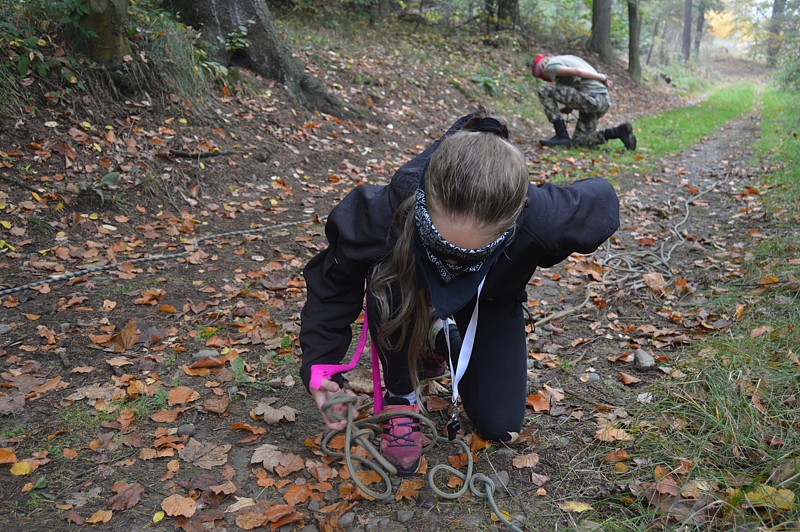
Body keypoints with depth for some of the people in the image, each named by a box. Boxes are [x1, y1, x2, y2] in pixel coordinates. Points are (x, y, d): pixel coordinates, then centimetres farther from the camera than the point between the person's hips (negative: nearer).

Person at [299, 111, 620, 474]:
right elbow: (333, 284, -22)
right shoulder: (383, 213, -44)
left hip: (490, 299, 1)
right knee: (389, 284, -39)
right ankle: (401, 396, -9)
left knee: (499, 425, -3)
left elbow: (601, 201, -19)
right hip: (411, 294, -1)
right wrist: (319, 365, -28)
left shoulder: (542, 219, -44)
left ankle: (449, 341, 27)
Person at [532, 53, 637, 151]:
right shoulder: (567, 58, 30)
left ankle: (562, 136, -2)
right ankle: (620, 131, 4)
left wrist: (602, 77, -6)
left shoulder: (549, 66, 2)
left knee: (544, 90, -1)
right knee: (579, 142, 14)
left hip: (592, 98, -9)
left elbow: (577, 71, -13)